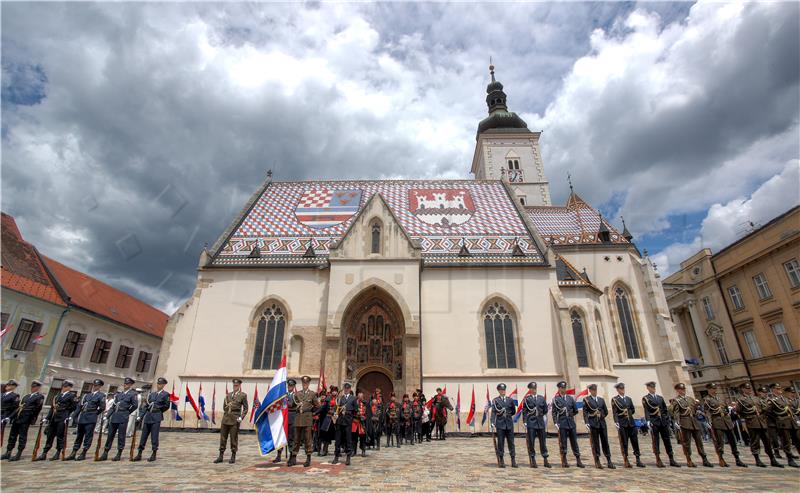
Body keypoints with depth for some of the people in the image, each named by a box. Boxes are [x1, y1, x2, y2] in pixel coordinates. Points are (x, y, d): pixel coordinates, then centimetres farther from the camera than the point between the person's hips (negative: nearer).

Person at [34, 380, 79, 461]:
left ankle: (57, 454, 9)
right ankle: (44, 454, 16)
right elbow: (52, 408, 19)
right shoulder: (57, 396, 17)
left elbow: (75, 407, -7)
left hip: (63, 419, -6)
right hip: (54, 418, 6)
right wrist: (47, 418, 14)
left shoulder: (72, 395, -2)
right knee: (50, 435, 8)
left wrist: (70, 416, -13)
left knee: (60, 436, -1)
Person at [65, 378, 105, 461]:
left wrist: (94, 414, 1)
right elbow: (80, 406, 12)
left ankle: (83, 454, 6)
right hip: (82, 418, 5)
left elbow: (102, 408, -4)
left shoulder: (101, 395, -2)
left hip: (91, 419, -5)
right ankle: (73, 454, 16)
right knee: (79, 436, 10)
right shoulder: (87, 395, 15)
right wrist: (73, 416, 5)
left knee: (88, 436, -2)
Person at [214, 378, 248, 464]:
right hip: (225, 418, 5)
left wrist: (241, 417, -11)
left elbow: (245, 409, -1)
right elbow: (224, 406, 22)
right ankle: (220, 456, 18)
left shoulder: (243, 395, -1)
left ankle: (233, 457, 11)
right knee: (223, 438, 8)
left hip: (234, 420, -5)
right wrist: (227, 411, 7)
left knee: (234, 438, 1)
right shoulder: (228, 395, 13)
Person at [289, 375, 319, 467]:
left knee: (307, 439, 0)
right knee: (296, 438, 7)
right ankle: (293, 458, 15)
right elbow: (294, 404, 17)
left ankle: (308, 459, 8)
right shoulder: (297, 393, 12)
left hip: (307, 418, -3)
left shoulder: (312, 394, 4)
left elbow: (317, 406, 7)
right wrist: (297, 408, -1)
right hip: (298, 418, 3)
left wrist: (310, 410, 4)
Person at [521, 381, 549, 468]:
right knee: (531, 443, 1)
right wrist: (525, 423, -7)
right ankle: (533, 461, 10)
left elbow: (545, 410, 16)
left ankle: (545, 460, 15)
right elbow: (524, 412, -2)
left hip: (541, 423, 3)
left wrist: (540, 414, 9)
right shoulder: (526, 399, -1)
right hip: (531, 423, -3)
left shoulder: (541, 398, 9)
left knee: (543, 441, 6)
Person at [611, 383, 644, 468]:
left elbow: (633, 410, 19)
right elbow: (614, 412, -8)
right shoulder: (614, 399, -2)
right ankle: (626, 461, 6)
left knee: (635, 441, 3)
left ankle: (638, 460, 10)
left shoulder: (629, 399, 14)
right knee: (624, 443, -1)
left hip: (631, 422, 5)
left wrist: (628, 413, 1)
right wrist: (616, 422, -18)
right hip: (622, 423, -4)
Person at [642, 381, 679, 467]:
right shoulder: (645, 399, 0)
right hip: (654, 422, -5)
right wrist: (648, 421, -20)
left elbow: (665, 409, 16)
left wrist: (668, 420, 8)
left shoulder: (660, 397, 16)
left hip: (663, 421, 5)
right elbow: (646, 411, -9)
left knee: (667, 441, 6)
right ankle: (658, 460, 6)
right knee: (655, 441, 0)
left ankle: (671, 460, 13)